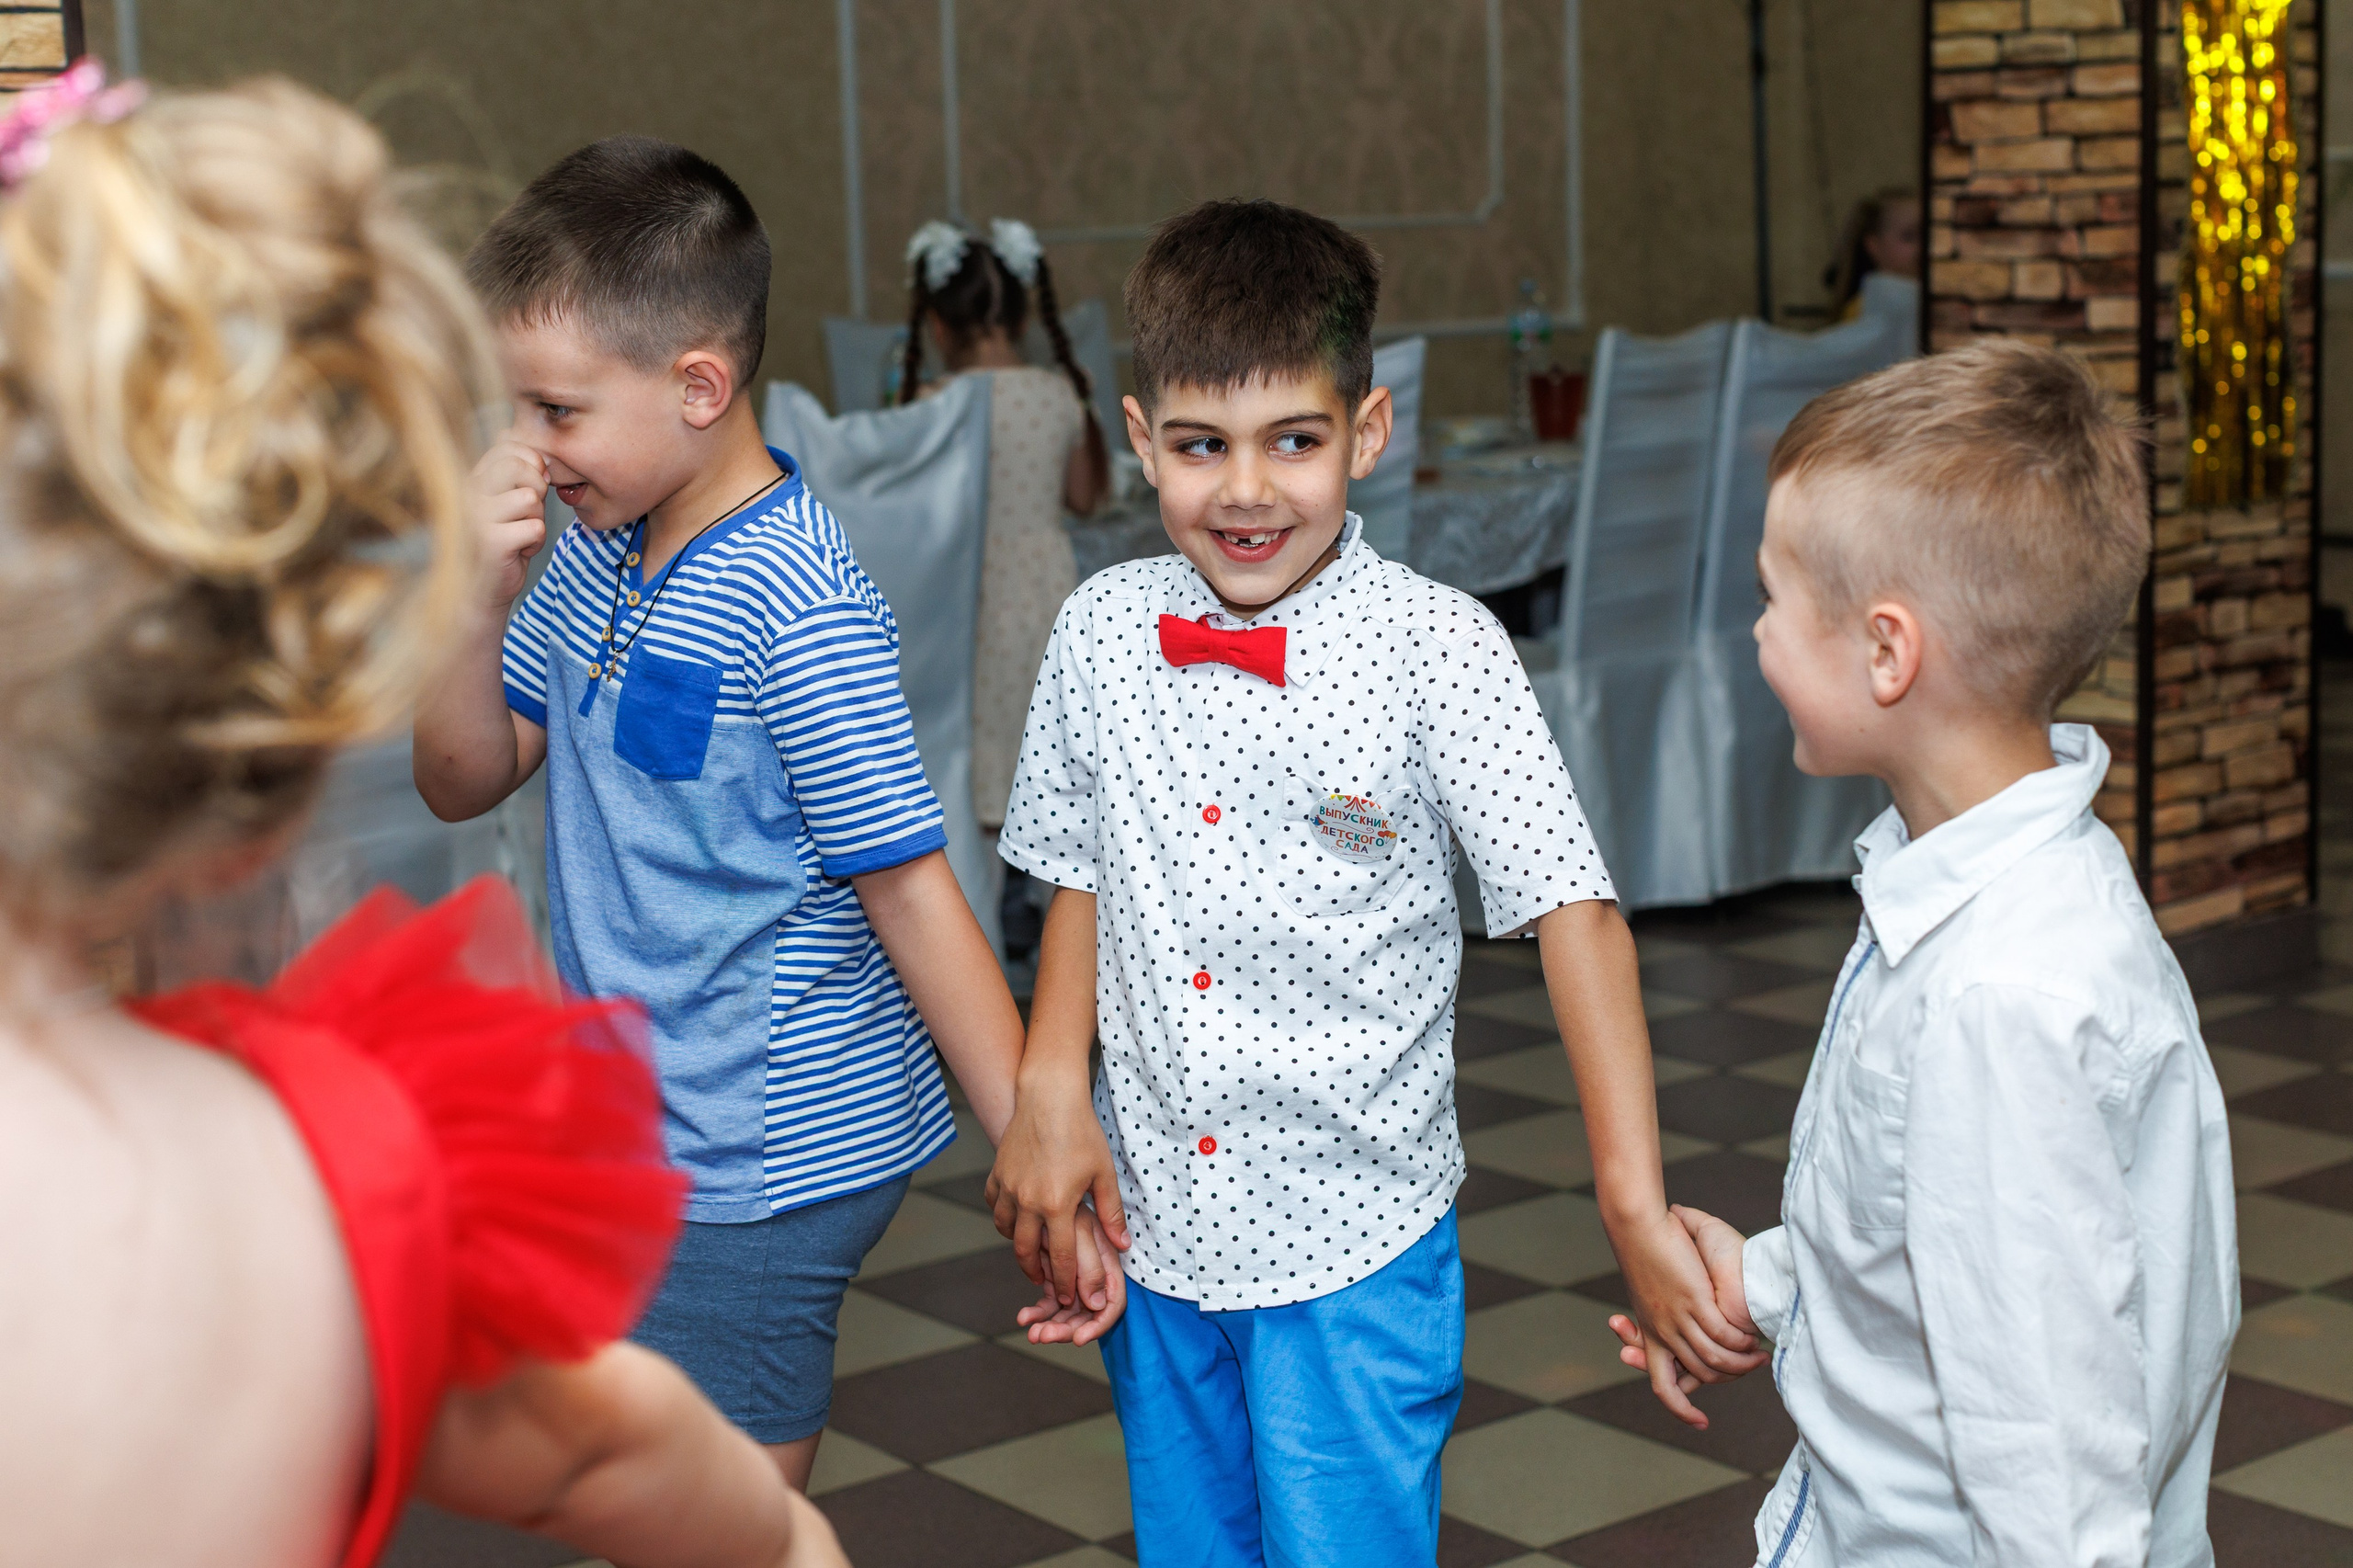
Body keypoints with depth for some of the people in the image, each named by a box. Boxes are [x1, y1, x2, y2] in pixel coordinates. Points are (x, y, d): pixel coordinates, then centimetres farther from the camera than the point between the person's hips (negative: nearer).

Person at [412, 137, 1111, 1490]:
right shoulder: (598, 560, 4)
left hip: (767, 1165, -9)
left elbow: (910, 886, -20)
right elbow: (465, 783, 10)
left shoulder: (798, 609, -21)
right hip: (642, 1141, 9)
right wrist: (480, 601, -8)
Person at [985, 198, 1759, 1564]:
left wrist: (1635, 1203, -26)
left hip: (1356, 1249, -4)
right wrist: (1051, 1087, -4)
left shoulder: (1436, 649, -14)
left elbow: (1572, 910, -18)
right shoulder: (1103, 632, -1)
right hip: (1154, 1226, 4)